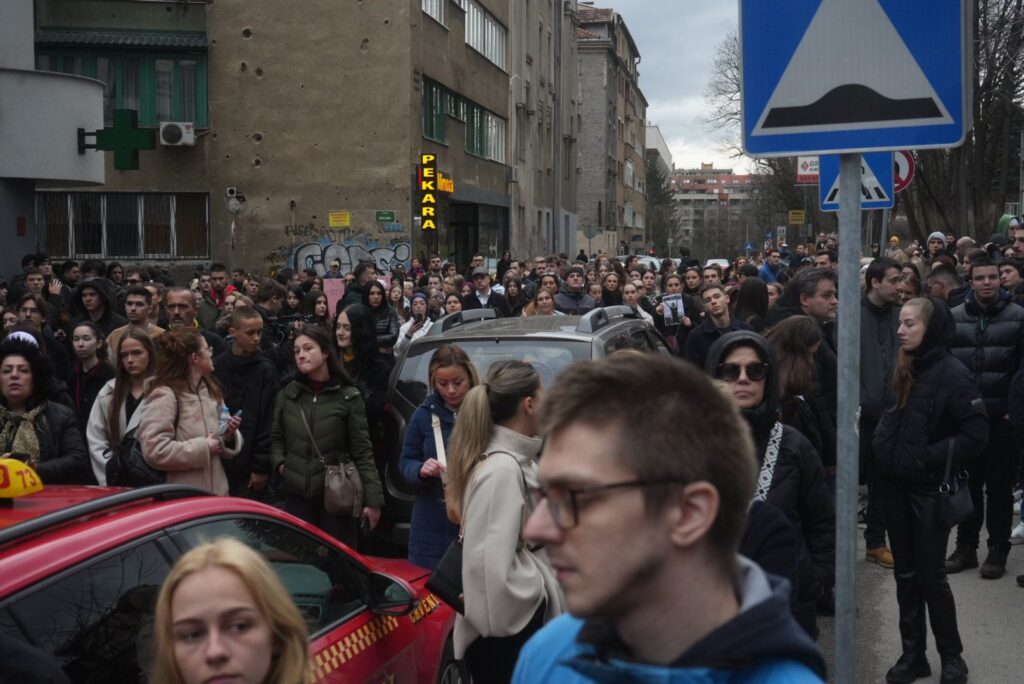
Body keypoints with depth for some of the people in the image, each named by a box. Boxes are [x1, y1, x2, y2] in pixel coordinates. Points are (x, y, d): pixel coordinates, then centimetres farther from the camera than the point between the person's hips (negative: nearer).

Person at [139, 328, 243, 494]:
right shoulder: (164, 395, -14)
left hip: (215, 491, 8)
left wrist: (229, 436, -3)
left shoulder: (209, 390, 12)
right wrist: (203, 447, -18)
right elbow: (154, 450, -23)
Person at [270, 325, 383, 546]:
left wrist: (373, 499, -8)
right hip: (296, 495, 3)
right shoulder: (288, 394, 9)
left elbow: (362, 451, -4)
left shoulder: (348, 396, -3)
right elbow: (276, 438, 21)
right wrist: (279, 463, 0)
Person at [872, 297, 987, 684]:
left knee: (930, 575, 2)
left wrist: (929, 459, -18)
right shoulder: (903, 371, 8)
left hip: (929, 490, -6)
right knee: (905, 574, 11)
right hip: (896, 486, 6)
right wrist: (882, 447, 5)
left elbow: (976, 435, -17)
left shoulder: (952, 374, -14)